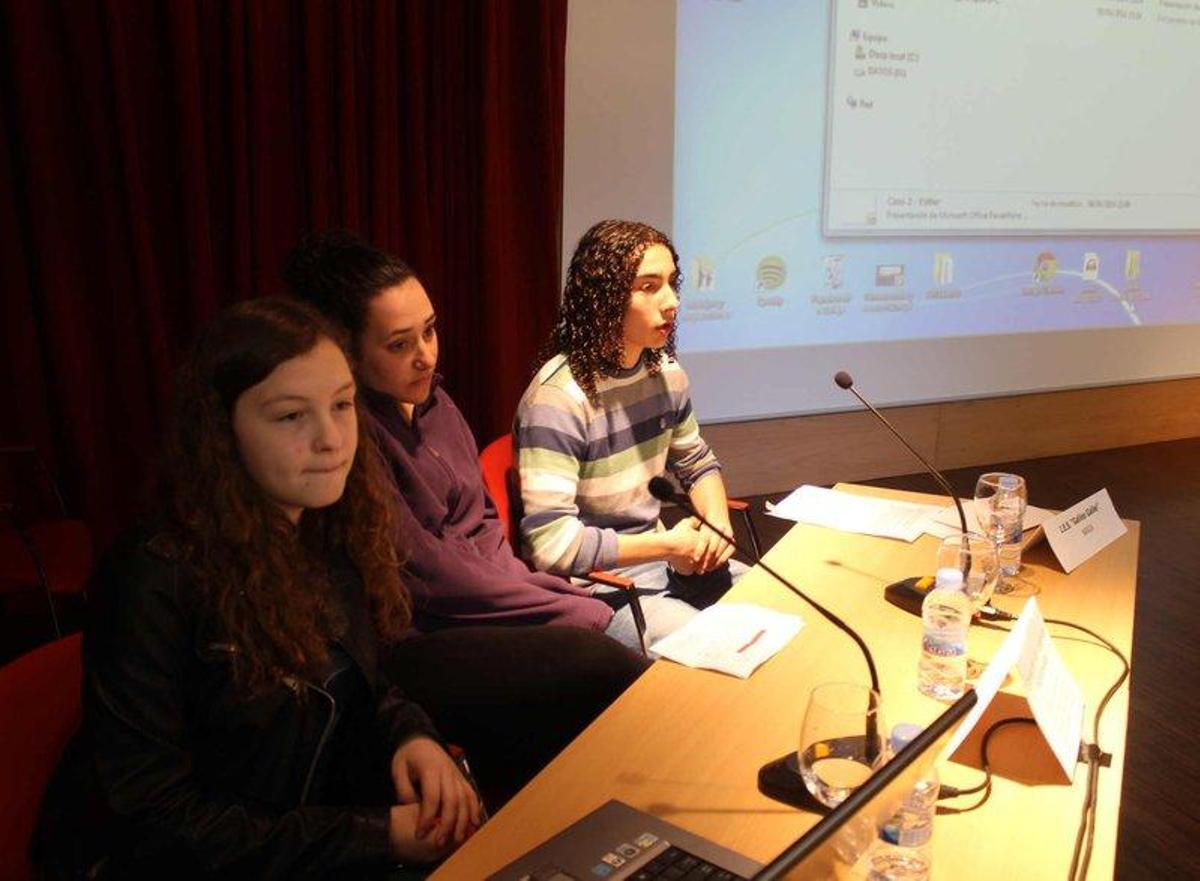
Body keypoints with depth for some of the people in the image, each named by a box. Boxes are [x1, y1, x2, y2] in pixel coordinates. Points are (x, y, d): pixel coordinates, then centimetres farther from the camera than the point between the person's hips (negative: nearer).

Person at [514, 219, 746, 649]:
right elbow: (551, 543, -29)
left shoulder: (665, 372, 1)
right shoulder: (557, 398, -25)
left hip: (662, 557, 8)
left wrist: (717, 520, -5)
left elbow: (698, 464, 18)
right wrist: (667, 545, -19)